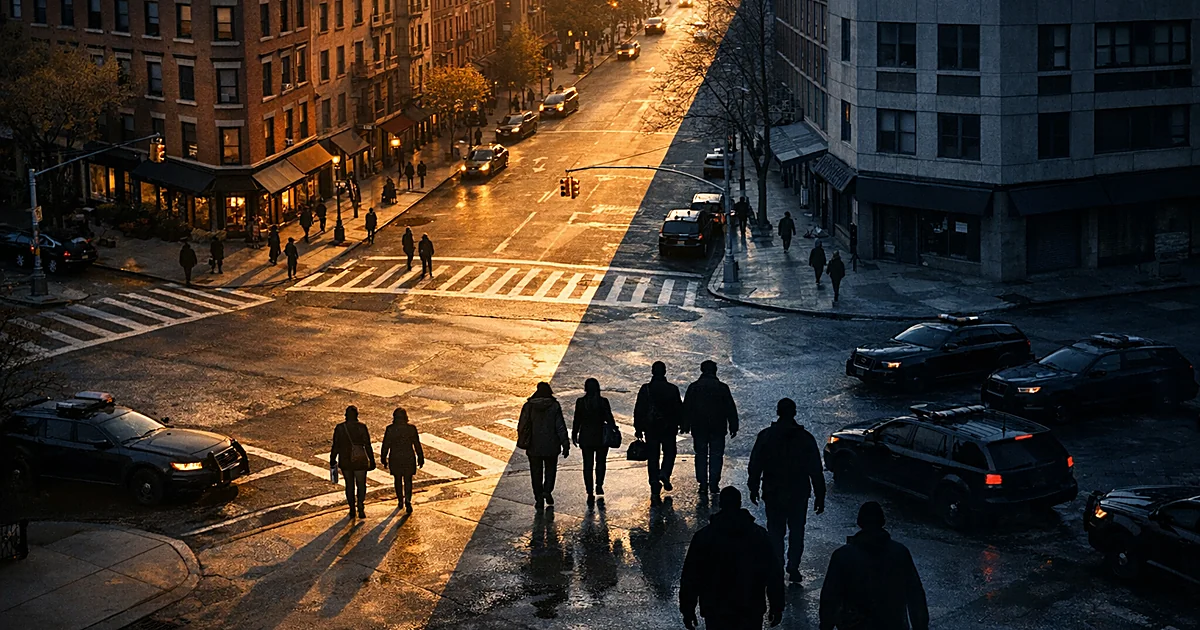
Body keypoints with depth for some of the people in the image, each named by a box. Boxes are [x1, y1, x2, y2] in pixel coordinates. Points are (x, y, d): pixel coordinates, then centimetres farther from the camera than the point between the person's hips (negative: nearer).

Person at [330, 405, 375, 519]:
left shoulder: (339, 428, -5)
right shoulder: (362, 427, -10)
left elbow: (335, 447, -1)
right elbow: (367, 446, -8)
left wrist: (332, 461, 11)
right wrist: (372, 461, -1)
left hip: (345, 462, 2)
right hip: (360, 461, -2)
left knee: (349, 485, 15)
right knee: (361, 485, 9)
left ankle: (352, 510, 17)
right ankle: (360, 507, -10)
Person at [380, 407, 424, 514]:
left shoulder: (390, 429, -11)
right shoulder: (411, 429, -9)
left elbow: (385, 445, -5)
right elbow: (417, 445, -2)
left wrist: (383, 459, 8)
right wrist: (420, 459, 9)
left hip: (395, 459, 0)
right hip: (409, 458, 0)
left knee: (397, 480, 18)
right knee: (408, 480, 7)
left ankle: (400, 501, 27)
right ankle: (408, 501, -11)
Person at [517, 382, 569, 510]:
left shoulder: (528, 406, -3)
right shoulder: (554, 406, -7)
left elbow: (522, 426, 1)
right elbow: (560, 427, -8)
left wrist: (523, 442, 15)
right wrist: (565, 445, -4)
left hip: (534, 447, 1)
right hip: (551, 446, -1)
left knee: (536, 473, 9)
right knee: (550, 469, 16)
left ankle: (539, 499, 8)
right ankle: (547, 490, -6)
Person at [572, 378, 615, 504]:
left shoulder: (580, 402, -6)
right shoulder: (603, 402, -10)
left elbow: (577, 420, -1)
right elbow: (610, 419, -6)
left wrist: (574, 435, 9)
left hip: (586, 437, 1)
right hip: (601, 437, -1)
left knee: (588, 465, 6)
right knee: (601, 462, 18)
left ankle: (590, 493, 3)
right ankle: (599, 485, 4)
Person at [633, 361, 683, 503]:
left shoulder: (645, 389, -5)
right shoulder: (672, 389, -6)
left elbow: (638, 410, -3)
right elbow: (679, 410, -2)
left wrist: (638, 429, 5)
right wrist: (680, 424, 13)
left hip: (650, 429, 1)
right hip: (668, 428, -1)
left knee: (653, 457, 6)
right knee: (669, 453, 18)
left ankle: (655, 492, 5)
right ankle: (664, 474, -10)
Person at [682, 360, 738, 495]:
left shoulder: (693, 387, -1)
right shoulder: (722, 388, -4)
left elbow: (686, 408, 3)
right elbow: (731, 409, 0)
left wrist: (686, 425, 11)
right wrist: (733, 427, 6)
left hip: (699, 428, 1)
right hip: (718, 428, -1)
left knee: (701, 455, 8)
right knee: (716, 456, 5)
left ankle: (703, 484, 5)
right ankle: (714, 484, 1)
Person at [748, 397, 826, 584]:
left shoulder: (765, 436, -8)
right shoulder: (805, 438, -9)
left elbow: (755, 465, -1)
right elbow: (816, 471, -6)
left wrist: (753, 488, 12)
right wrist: (819, 496, 1)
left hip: (773, 493, 0)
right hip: (799, 494, 0)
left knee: (775, 531, 11)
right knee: (797, 531, 13)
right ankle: (793, 569, 10)